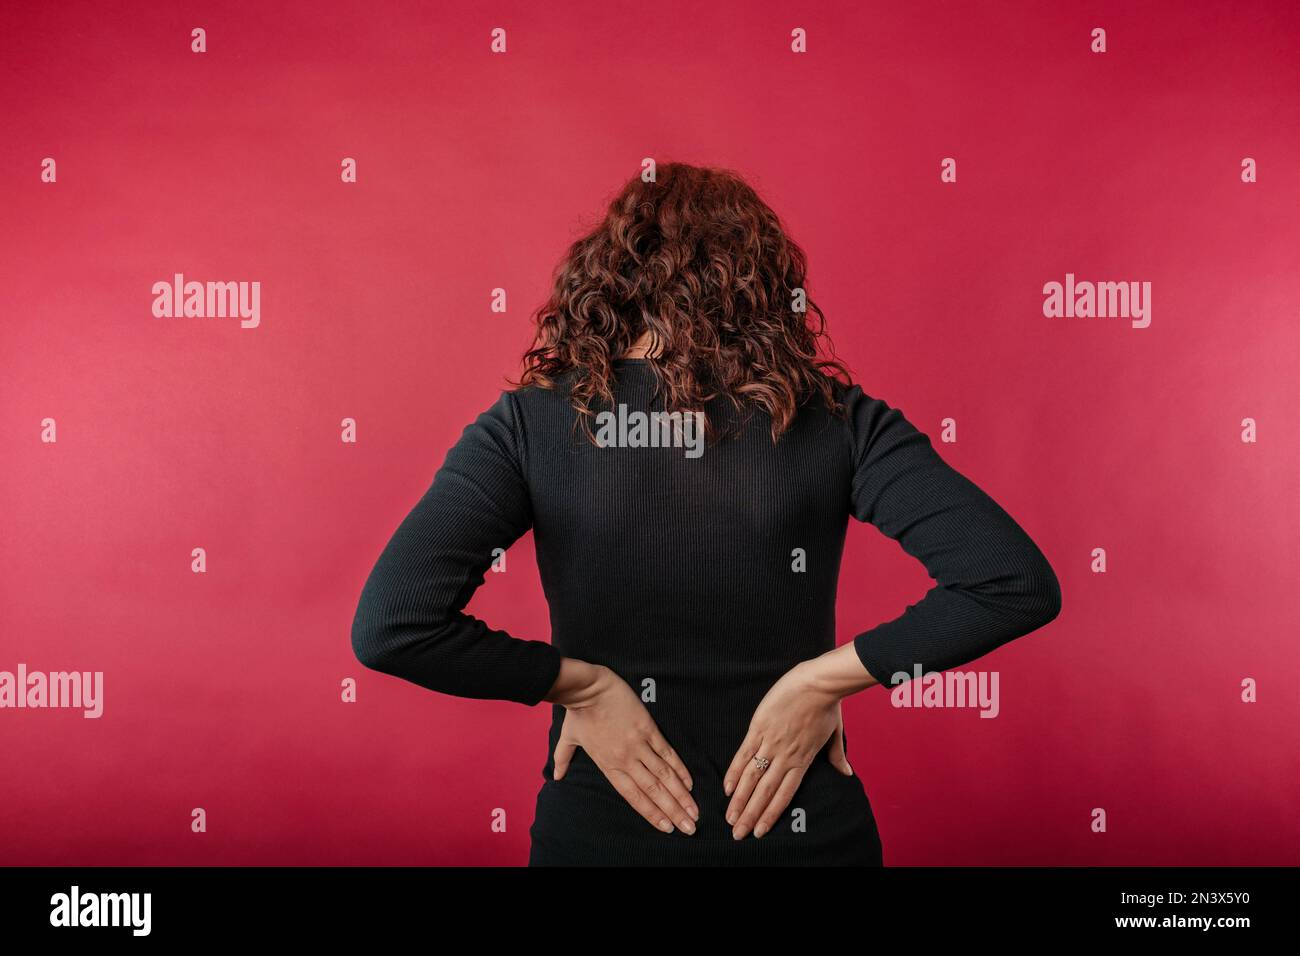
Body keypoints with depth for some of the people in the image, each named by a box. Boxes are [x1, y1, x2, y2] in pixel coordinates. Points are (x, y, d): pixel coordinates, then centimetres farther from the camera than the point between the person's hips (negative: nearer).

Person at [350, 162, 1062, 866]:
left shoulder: (530, 425, -12)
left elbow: (388, 625, -21)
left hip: (596, 829, 0)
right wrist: (822, 679, -13)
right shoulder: (837, 422, -11)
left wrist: (579, 682, -11)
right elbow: (1016, 582, -17)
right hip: (806, 831, 1)